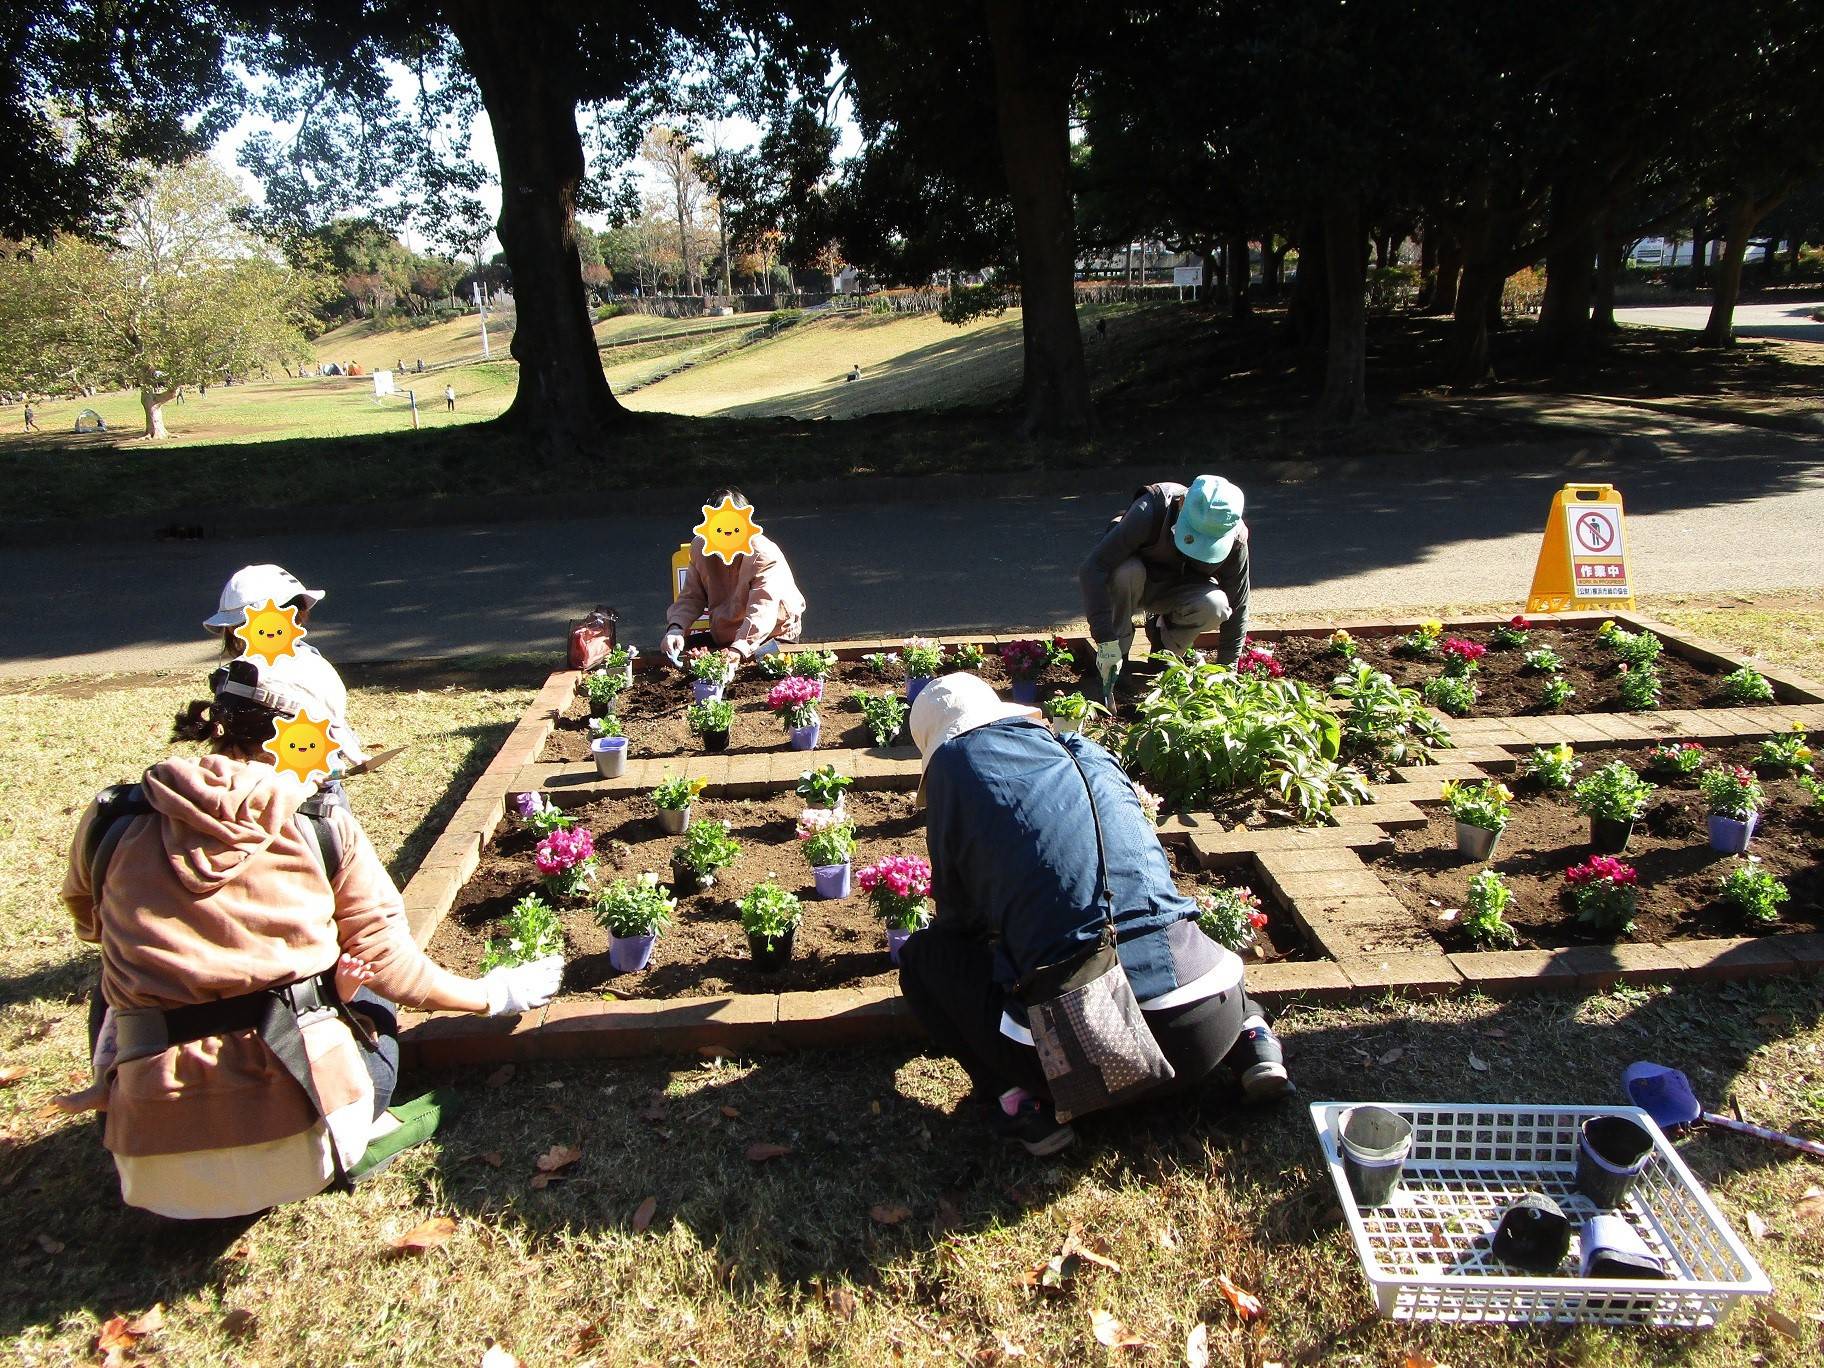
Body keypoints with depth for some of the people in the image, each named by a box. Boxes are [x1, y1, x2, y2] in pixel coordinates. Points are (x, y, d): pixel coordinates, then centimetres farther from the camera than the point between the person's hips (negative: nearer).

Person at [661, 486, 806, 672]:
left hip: (772, 635, -5)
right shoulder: (700, 547, -4)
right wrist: (675, 628, -22)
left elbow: (762, 613, -36)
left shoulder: (765, 556, -24)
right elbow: (691, 597, 0)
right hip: (721, 638, 5)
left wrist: (738, 650, -52)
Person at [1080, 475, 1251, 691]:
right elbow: (1092, 570, -40)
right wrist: (1106, 640, -44)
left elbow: (1237, 608, -13)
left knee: (1214, 606, -31)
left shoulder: (1234, 539, -24)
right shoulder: (1149, 511, -35)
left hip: (1178, 590, 2)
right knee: (1125, 572, -37)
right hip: (1134, 583, -2)